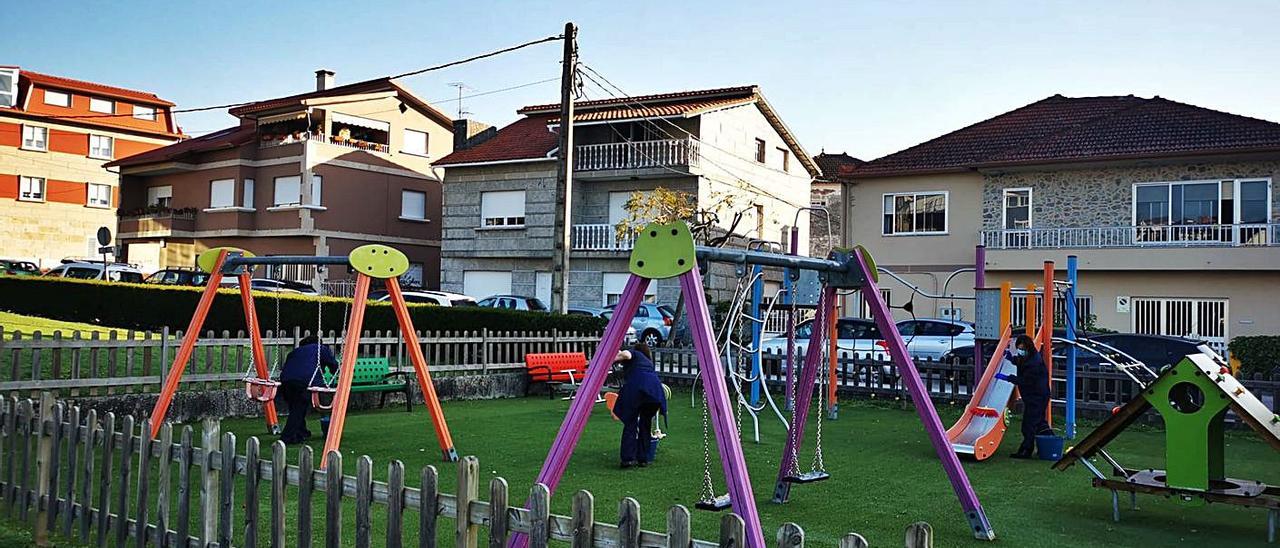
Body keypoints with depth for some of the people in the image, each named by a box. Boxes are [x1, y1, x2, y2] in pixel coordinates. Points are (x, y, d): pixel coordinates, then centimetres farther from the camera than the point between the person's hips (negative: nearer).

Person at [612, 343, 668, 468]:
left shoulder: (634, 353, 26)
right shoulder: (649, 362, 38)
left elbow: (626, 354, -2)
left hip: (635, 387, -4)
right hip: (655, 389, 4)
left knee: (630, 423, 3)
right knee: (646, 425, 17)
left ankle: (627, 458, -5)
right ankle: (643, 459, 15)